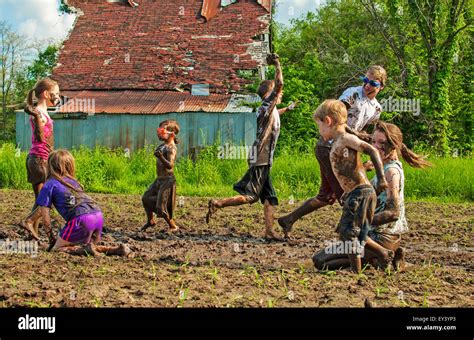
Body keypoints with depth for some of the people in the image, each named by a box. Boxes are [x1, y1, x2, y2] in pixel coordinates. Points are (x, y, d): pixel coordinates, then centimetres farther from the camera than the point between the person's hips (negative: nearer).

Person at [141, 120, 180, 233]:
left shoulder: (171, 148, -20)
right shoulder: (164, 145, 9)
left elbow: (170, 165, -37)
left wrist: (161, 157, -49)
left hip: (167, 180, -10)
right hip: (159, 179, 10)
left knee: (161, 207, -9)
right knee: (146, 198, 19)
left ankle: (173, 227, 7)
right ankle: (151, 221, 37)